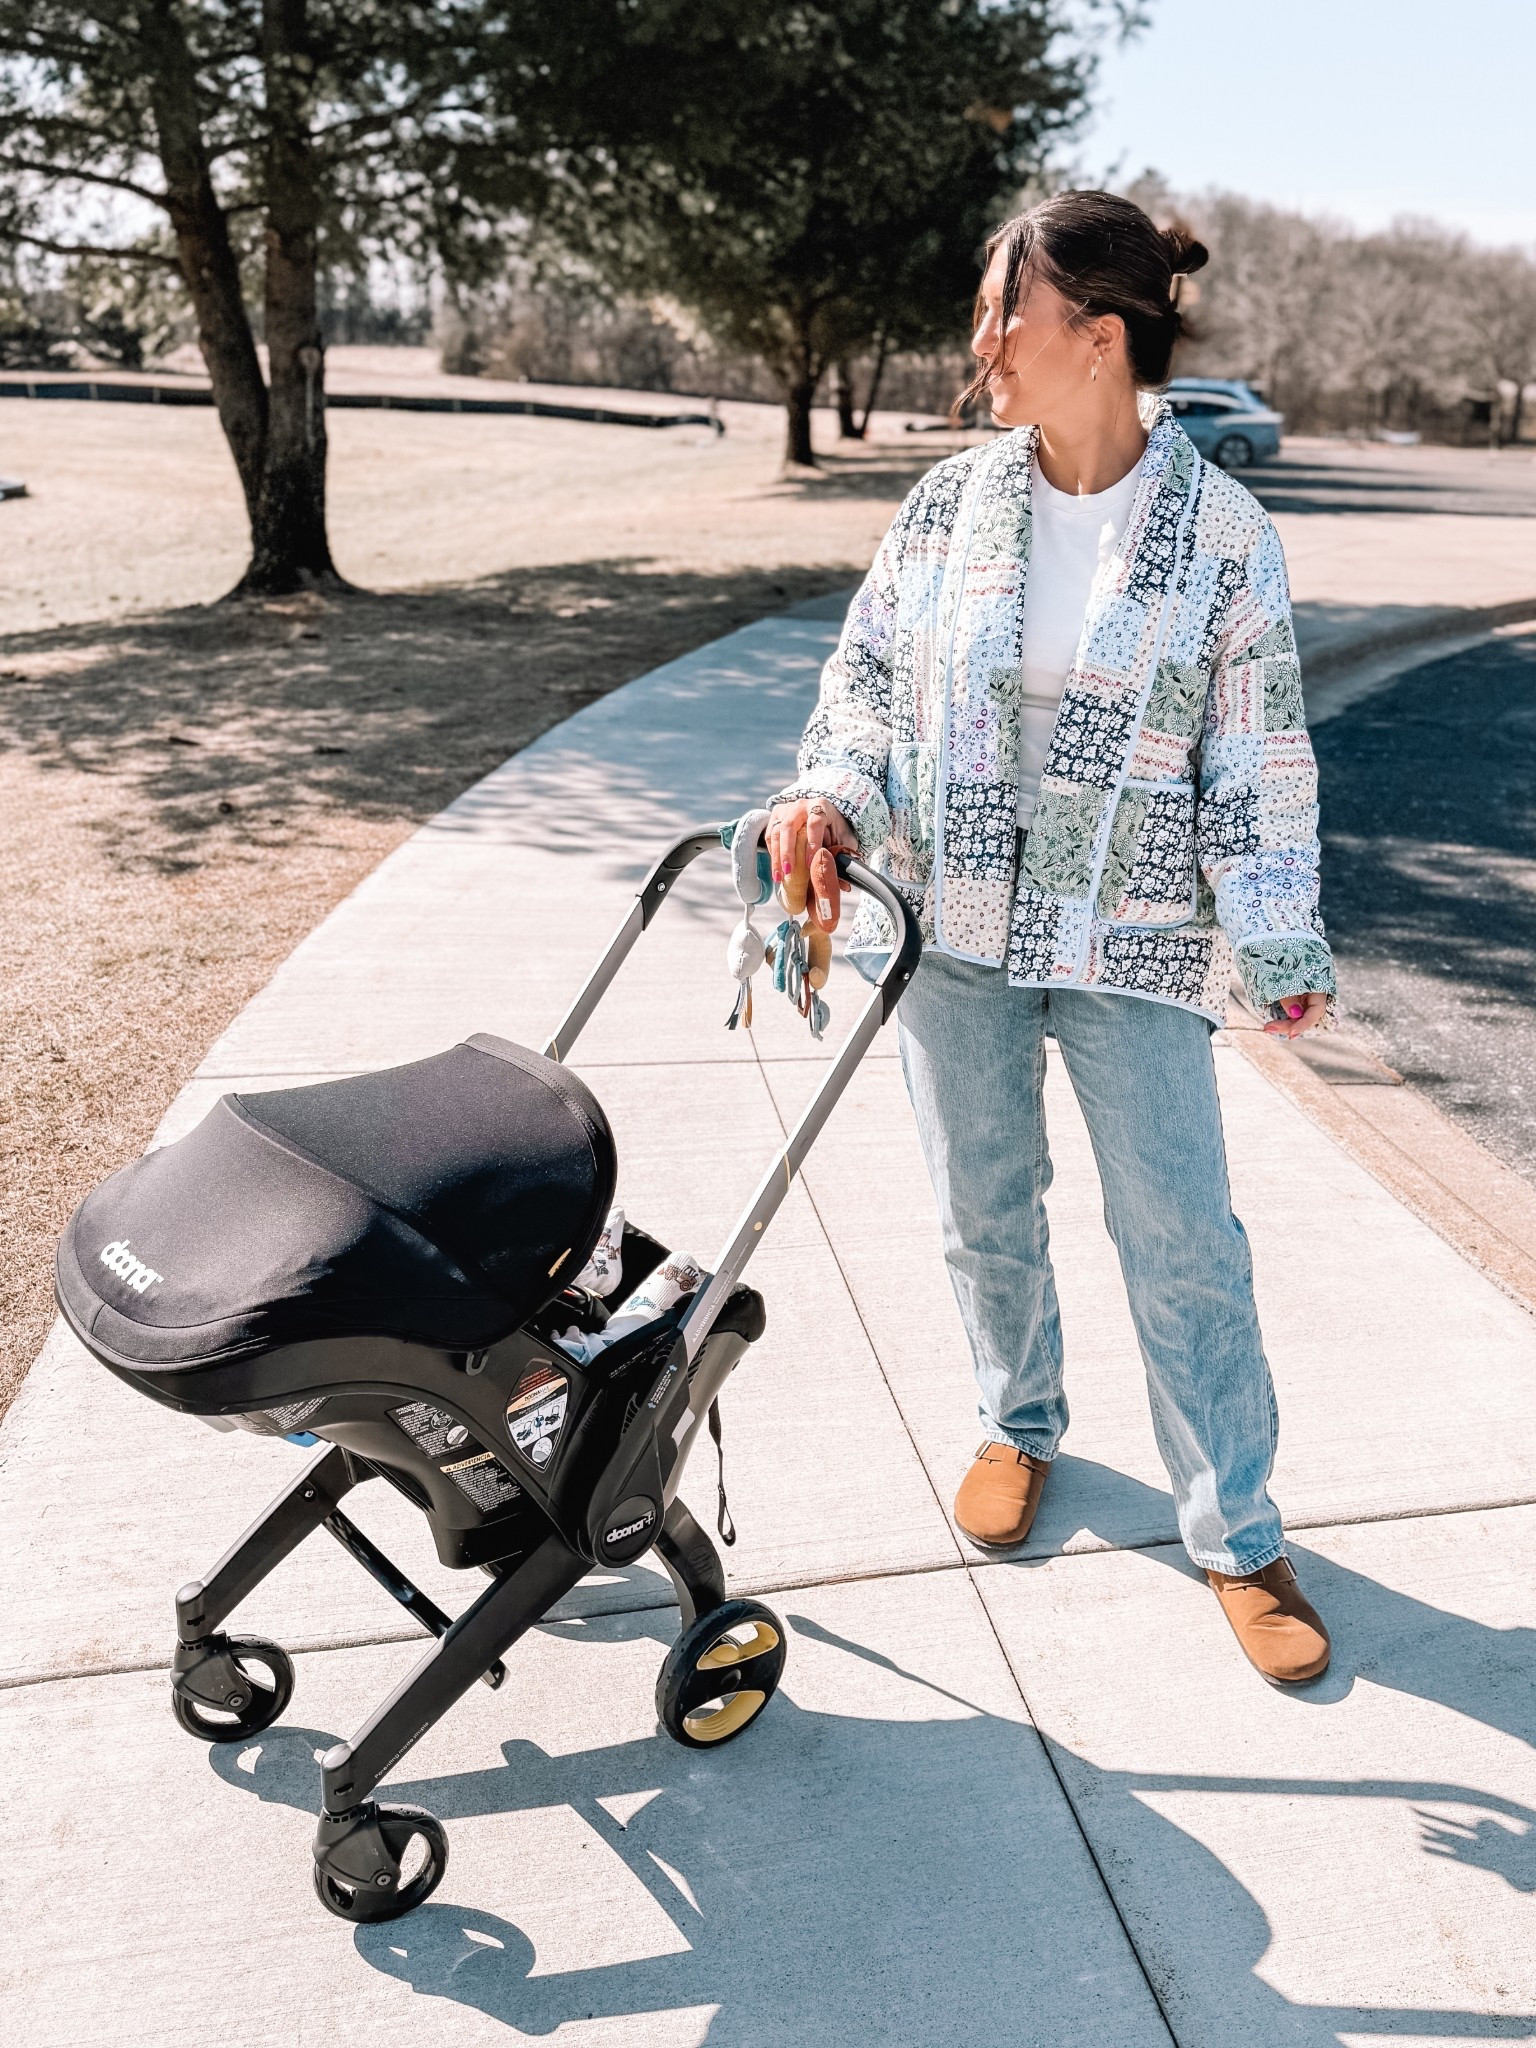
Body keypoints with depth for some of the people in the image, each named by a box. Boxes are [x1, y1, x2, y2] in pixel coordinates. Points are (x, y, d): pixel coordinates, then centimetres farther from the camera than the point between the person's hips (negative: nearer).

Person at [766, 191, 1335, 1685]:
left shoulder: (1223, 533, -5)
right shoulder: (949, 505, 2)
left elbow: (1258, 763, -2)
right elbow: (868, 674, 9)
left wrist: (1277, 945, -5)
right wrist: (830, 792, -10)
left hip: (1130, 944, -2)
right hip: (953, 925, 3)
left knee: (1182, 1241, 2)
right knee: (985, 1211, 15)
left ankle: (1236, 1535, 21)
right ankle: (1017, 1426, 41)